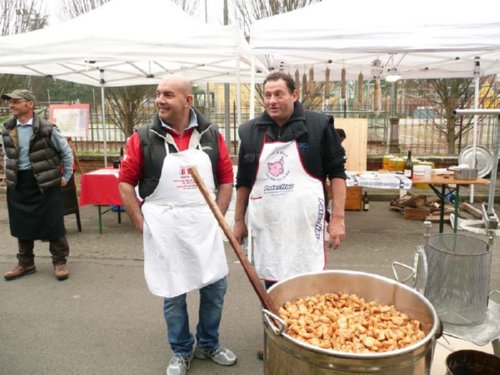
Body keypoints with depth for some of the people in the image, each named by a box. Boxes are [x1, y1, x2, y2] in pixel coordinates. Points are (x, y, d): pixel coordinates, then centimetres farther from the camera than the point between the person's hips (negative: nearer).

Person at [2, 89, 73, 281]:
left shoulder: (47, 128, -10)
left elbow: (66, 152, -2)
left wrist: (66, 176, -1)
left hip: (45, 181, -5)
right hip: (18, 183, 5)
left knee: (53, 223, 0)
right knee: (22, 224, 12)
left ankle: (59, 262, 14)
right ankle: (25, 263, 25)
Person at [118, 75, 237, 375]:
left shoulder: (211, 134, 1)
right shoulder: (144, 137, -5)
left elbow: (226, 179, 7)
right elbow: (126, 183, -1)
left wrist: (217, 217, 0)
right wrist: (142, 224, -6)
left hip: (204, 225, 2)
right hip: (164, 227, -2)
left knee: (215, 287, 10)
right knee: (173, 294, 9)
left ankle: (208, 344, 35)